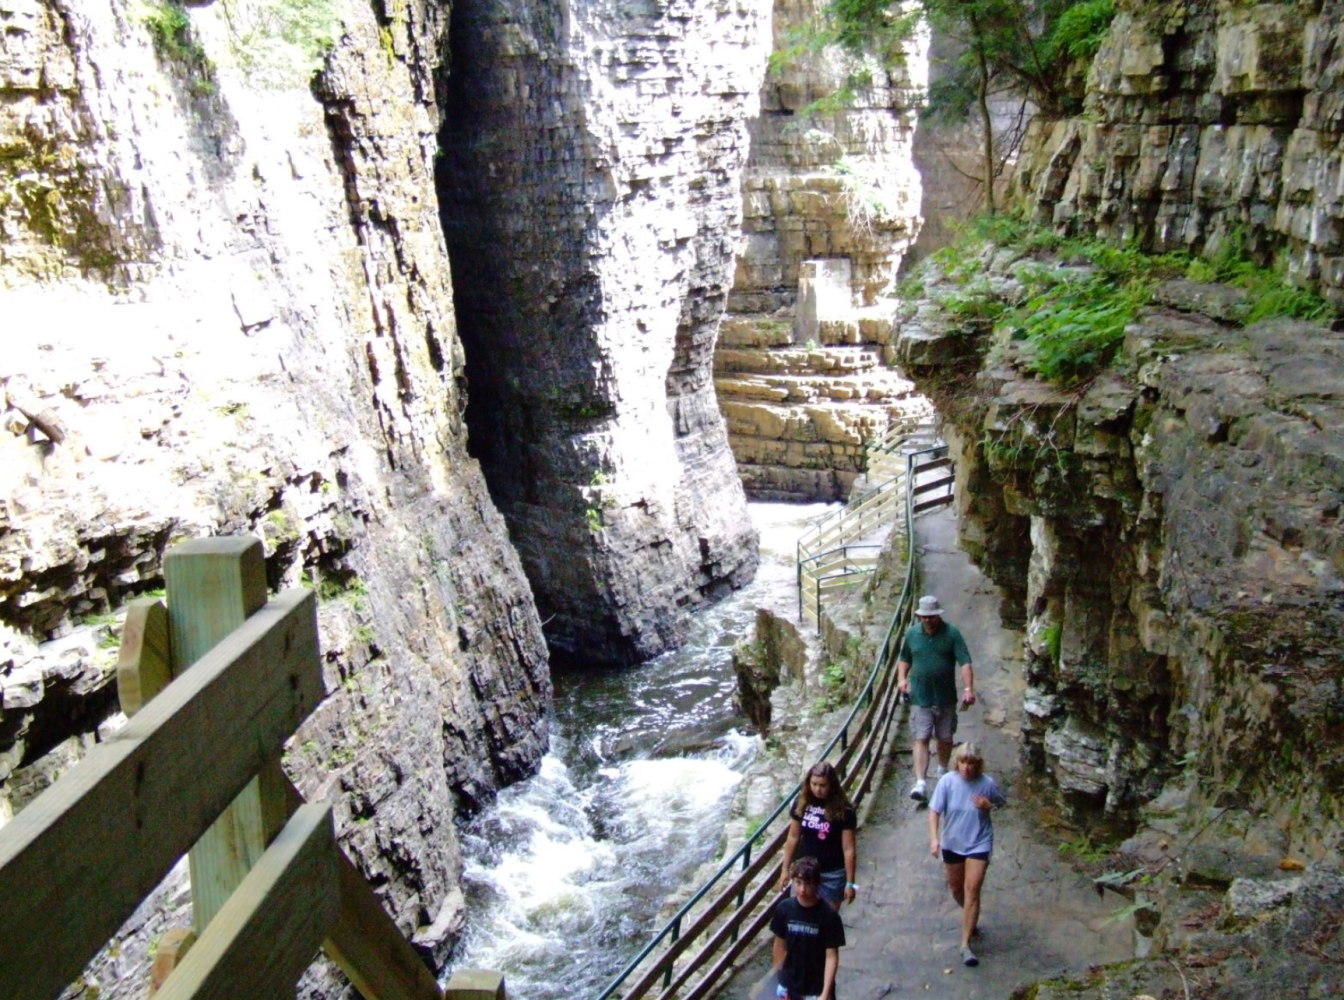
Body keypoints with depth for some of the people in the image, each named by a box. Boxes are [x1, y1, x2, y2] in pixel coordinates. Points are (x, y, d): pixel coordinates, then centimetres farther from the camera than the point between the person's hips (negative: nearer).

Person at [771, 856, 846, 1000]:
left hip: (817, 988, -3)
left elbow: (832, 956, -16)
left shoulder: (829, 916, -19)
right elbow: (780, 943, 2)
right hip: (789, 984, 3)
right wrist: (778, 974, 10)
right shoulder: (784, 908, -10)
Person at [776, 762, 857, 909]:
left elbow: (848, 849, -13)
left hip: (832, 874, -3)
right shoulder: (801, 803, -7)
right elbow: (793, 837, 3)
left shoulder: (843, 810, -17)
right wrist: (785, 869, 4)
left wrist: (850, 882, -12)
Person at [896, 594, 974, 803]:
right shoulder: (912, 633, 2)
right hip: (920, 698, 0)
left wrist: (968, 688, -24)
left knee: (945, 737, 14)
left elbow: (965, 662, -13)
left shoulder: (951, 634, -7)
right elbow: (904, 658, 17)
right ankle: (921, 783, -14)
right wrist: (902, 678, -1)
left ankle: (944, 771, 39)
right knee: (921, 739, -8)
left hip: (946, 698, 0)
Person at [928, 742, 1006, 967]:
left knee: (972, 890, -9)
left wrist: (989, 806, -18)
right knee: (956, 888, 17)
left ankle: (966, 944, -3)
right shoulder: (947, 781, -15)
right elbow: (934, 811, -11)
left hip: (979, 844, -2)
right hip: (952, 843, 2)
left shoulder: (987, 783, -14)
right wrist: (934, 838, -22)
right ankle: (971, 918, 49)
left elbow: (1002, 803, 4)